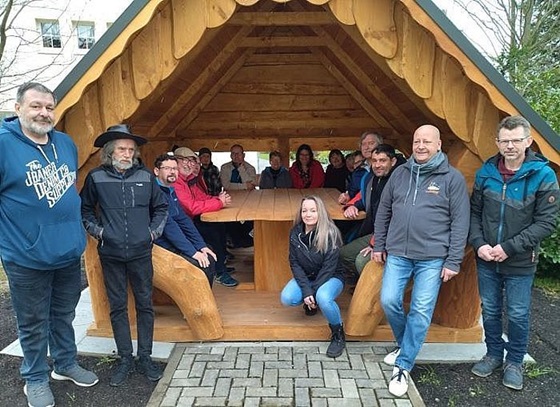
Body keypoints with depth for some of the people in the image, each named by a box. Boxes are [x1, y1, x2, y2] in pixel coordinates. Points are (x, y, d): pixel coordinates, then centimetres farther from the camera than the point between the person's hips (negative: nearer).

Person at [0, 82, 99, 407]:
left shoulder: (67, 143, 7)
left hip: (69, 250, 5)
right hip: (27, 256, -5)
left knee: (64, 314, 21)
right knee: (34, 323, 12)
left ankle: (66, 364, 40)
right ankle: (36, 379, 32)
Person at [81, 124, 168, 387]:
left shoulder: (145, 176, 0)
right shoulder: (96, 177, -2)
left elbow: (161, 207, 12)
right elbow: (84, 209, 11)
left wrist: (154, 231, 2)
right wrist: (96, 230, 0)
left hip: (141, 252, 1)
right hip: (110, 254, 0)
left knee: (145, 304, 8)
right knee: (117, 307, 9)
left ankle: (145, 358, 22)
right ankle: (125, 359, 23)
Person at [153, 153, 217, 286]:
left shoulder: (171, 191, 12)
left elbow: (184, 219, 12)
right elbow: (167, 224, -23)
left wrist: (201, 245, 4)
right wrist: (192, 252, -22)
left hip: (176, 242, 9)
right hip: (162, 245, -9)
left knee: (210, 259, 0)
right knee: (202, 266, -18)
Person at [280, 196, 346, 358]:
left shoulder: (330, 233, -20)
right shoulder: (295, 232, -7)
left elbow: (329, 267, -19)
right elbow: (295, 263, -8)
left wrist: (313, 292, -21)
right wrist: (306, 291, -19)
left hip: (330, 277, -4)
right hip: (305, 277, 4)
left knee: (323, 299, -36)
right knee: (286, 299, -22)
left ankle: (338, 335, -8)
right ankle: (310, 302, 12)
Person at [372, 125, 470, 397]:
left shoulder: (452, 178, -3)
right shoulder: (400, 173, 7)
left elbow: (460, 222, -3)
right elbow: (384, 211, 13)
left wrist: (454, 260, -6)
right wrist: (379, 245, 11)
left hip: (432, 258, -3)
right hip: (397, 254, 3)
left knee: (421, 312, -1)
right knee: (389, 300, -1)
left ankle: (403, 367, 13)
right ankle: (406, 344, 28)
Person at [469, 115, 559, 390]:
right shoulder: (486, 172, -3)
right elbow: (474, 212, 5)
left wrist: (509, 247, -17)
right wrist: (478, 243, -9)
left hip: (520, 263, -3)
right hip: (486, 260, 3)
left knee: (518, 315, 11)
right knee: (490, 311, 16)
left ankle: (515, 362, 32)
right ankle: (493, 354, 36)